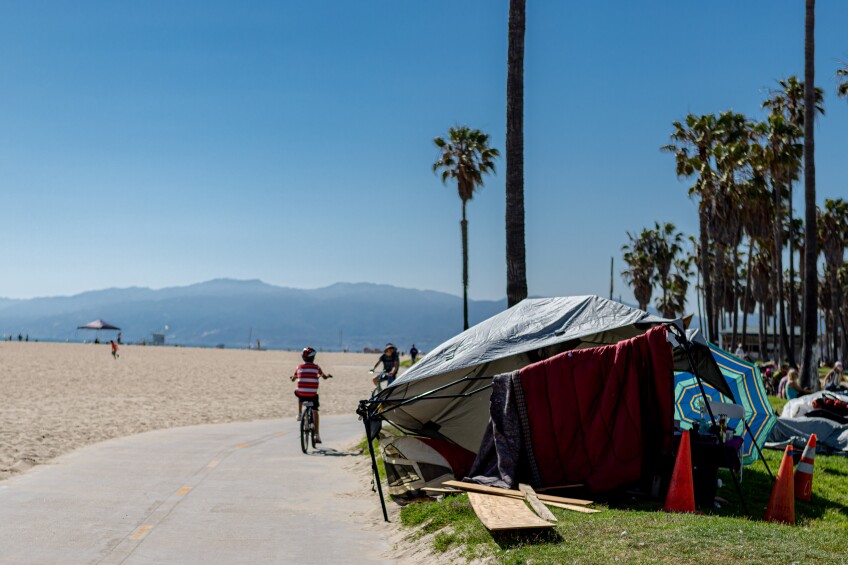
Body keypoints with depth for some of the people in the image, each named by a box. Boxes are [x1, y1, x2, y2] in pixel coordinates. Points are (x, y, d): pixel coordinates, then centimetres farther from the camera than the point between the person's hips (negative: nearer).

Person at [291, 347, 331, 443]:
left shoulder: (299, 367, 6)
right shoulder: (316, 367, 4)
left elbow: (293, 379, 19)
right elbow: (324, 377, 17)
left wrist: (294, 377, 43)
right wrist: (327, 376, 41)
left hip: (301, 393, 1)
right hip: (313, 394, -1)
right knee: (315, 412, 17)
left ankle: (299, 413, 25)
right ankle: (316, 435, 14)